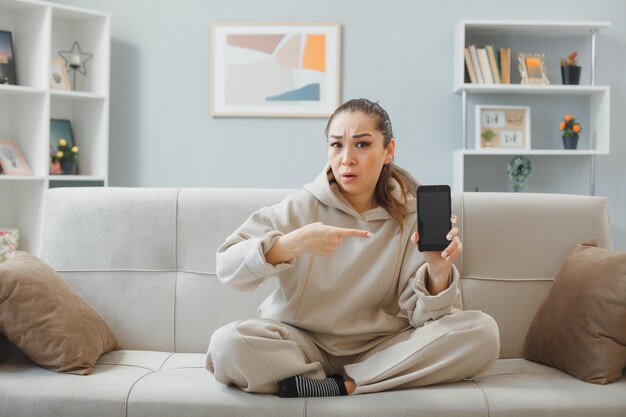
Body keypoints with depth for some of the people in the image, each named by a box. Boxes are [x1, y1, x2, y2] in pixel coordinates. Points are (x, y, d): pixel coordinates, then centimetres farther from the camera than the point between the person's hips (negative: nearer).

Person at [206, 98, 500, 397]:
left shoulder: (411, 216, -2)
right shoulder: (302, 207, -4)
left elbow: (421, 318, -8)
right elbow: (227, 267, -14)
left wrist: (438, 272, -29)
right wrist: (294, 243, -29)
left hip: (381, 349, 1)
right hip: (304, 345, -1)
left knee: (482, 333, -21)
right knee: (228, 343, -31)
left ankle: (342, 386, -21)